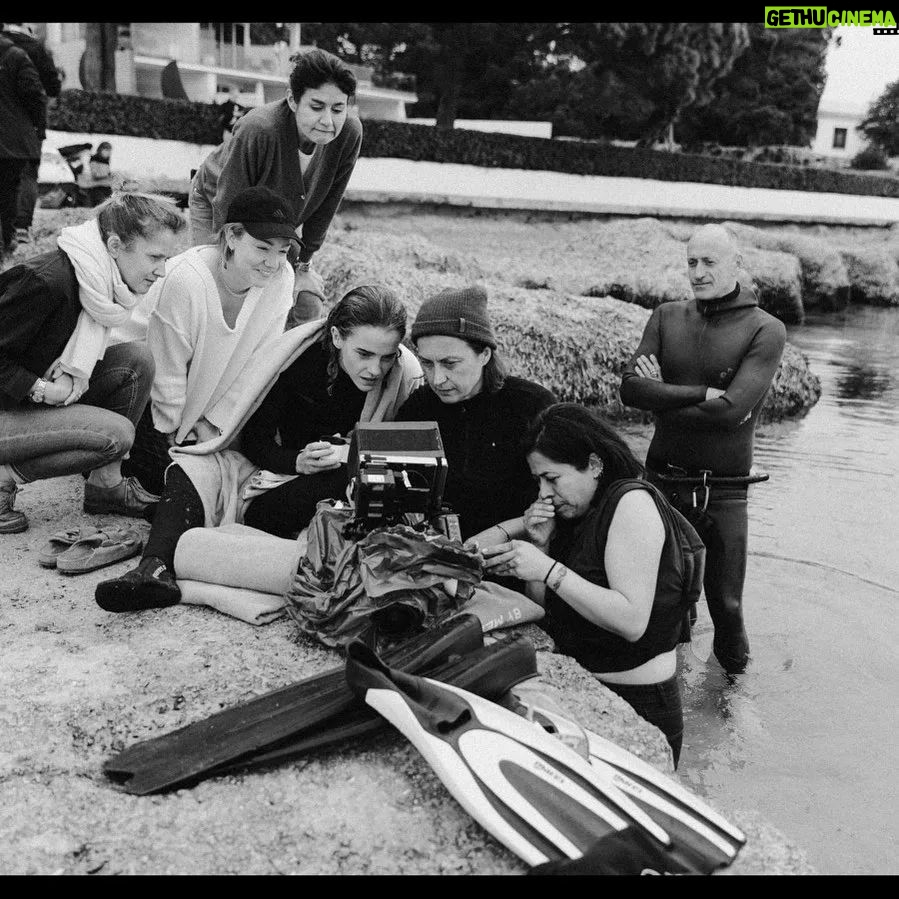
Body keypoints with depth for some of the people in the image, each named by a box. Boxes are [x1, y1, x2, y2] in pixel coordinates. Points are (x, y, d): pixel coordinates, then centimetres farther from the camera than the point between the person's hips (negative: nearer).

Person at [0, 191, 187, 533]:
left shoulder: (100, 278, 0)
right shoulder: (46, 281, -28)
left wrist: (71, 373, -12)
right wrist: (41, 390, -23)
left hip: (38, 395, 9)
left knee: (136, 359, -7)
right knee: (116, 433, -23)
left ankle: (106, 485, 0)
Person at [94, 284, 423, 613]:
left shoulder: (407, 379, -13)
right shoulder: (294, 356, -12)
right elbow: (254, 439, -7)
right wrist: (298, 462, -26)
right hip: (282, 471, 2)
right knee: (194, 466, -19)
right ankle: (155, 568, -42)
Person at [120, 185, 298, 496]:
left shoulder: (282, 278, -18)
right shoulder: (184, 280, -33)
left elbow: (256, 362, -10)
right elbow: (167, 370, -20)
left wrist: (213, 420, -6)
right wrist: (176, 428, -8)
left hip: (208, 395, 5)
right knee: (164, 477, -12)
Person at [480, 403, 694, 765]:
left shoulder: (633, 501, -14)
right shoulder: (576, 511, 10)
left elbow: (632, 622, -23)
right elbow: (542, 608, 9)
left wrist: (548, 570, -25)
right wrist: (541, 544, -6)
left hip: (637, 704, -7)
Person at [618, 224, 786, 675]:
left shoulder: (766, 330, -6)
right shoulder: (666, 317, 5)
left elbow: (733, 410, -19)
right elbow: (630, 388, -9)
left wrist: (663, 396, -11)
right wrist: (702, 393, -17)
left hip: (724, 491, -2)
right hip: (661, 482, 3)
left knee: (725, 601, 9)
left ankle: (735, 673, 38)